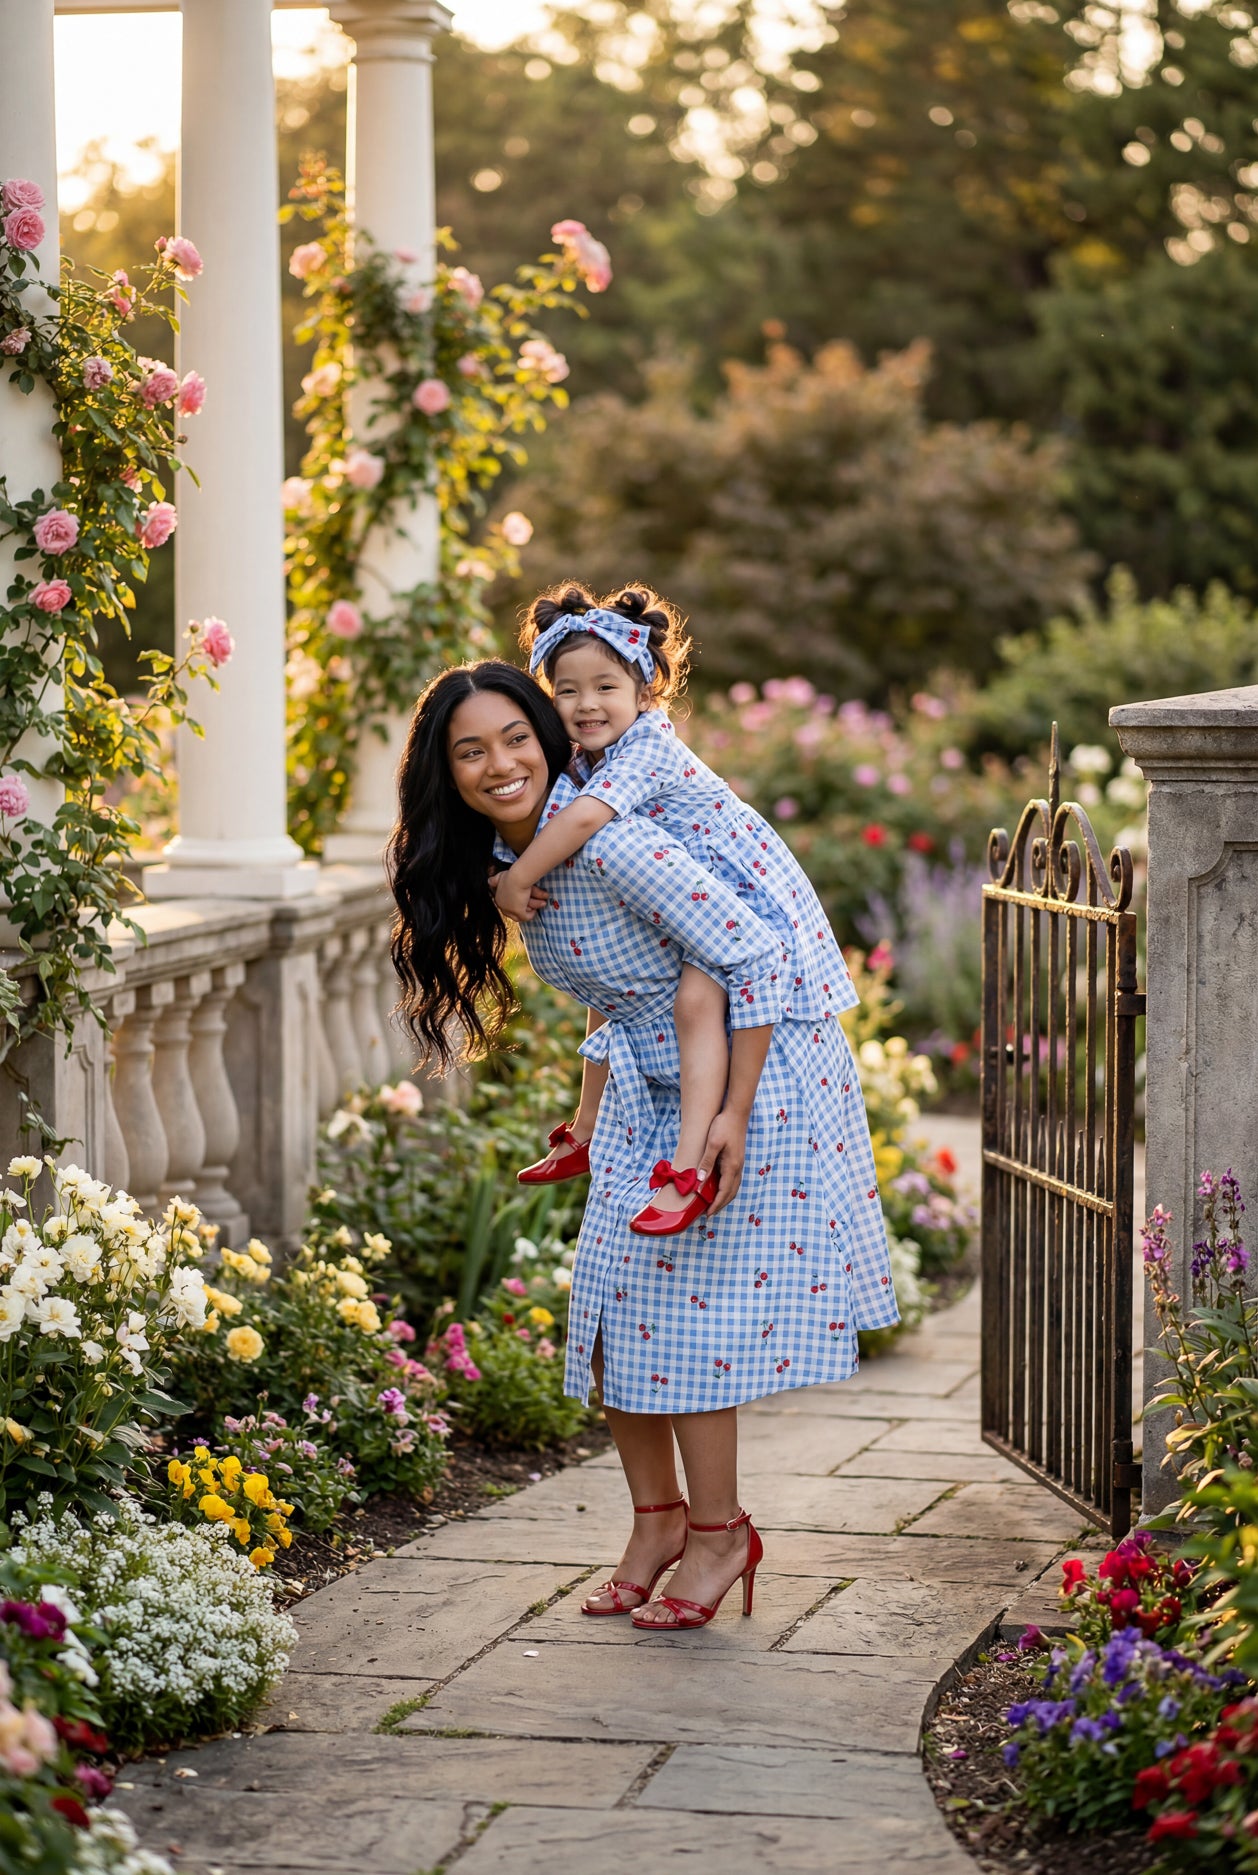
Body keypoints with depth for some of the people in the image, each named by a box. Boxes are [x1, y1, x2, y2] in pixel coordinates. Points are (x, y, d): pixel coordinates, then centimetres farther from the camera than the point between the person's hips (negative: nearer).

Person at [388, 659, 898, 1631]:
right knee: (613, 1301, 5)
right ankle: (658, 1519, 19)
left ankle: (720, 1532, 8)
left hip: (751, 1071, -8)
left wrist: (735, 1115, -25)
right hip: (650, 1086, 8)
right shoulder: (510, 854, -1)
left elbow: (753, 956, -27)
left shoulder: (609, 843, -27)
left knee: (687, 1305, -7)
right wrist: (592, 1109, 15)